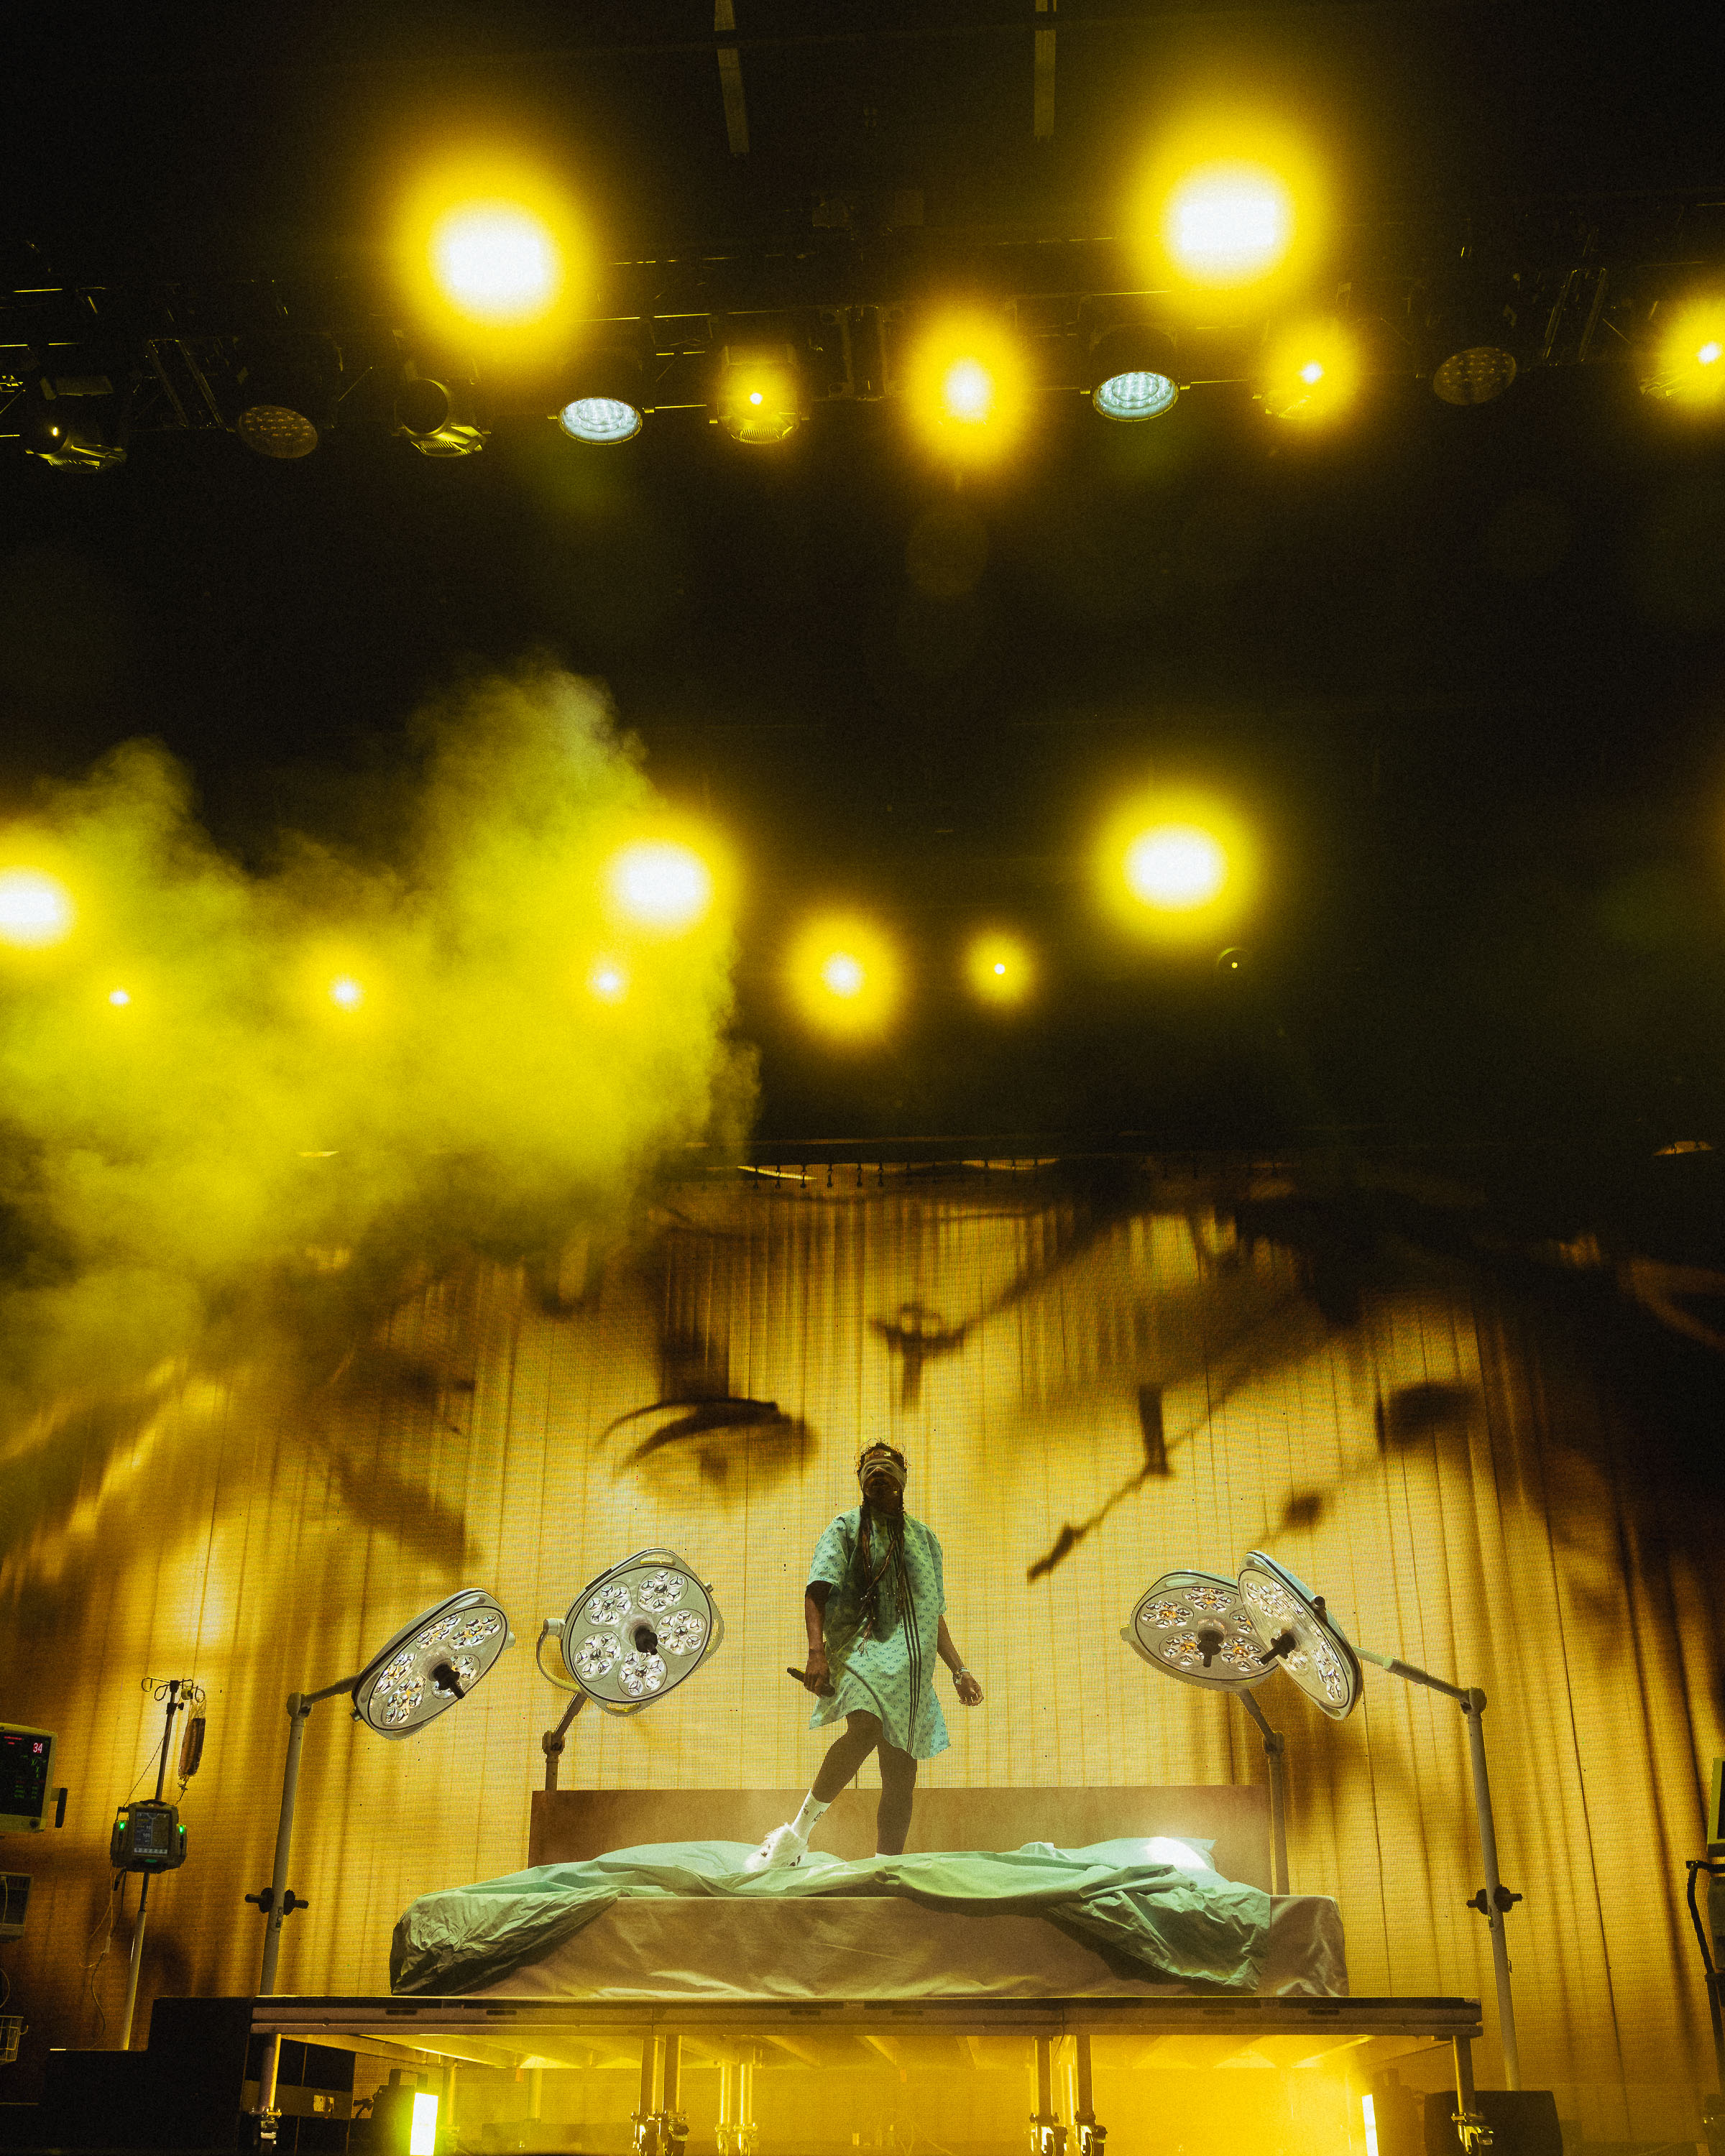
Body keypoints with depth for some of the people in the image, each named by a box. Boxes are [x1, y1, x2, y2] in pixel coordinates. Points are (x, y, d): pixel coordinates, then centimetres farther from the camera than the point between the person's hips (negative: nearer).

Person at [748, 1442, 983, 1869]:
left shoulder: (925, 1539, 23)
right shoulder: (846, 1529, 8)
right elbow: (816, 1593, -5)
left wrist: (959, 1672, 21)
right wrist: (817, 1652, -20)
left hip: (912, 1667, 6)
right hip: (861, 1648, -6)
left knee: (901, 1784, 1)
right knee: (866, 1727, -34)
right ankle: (799, 1829, -23)